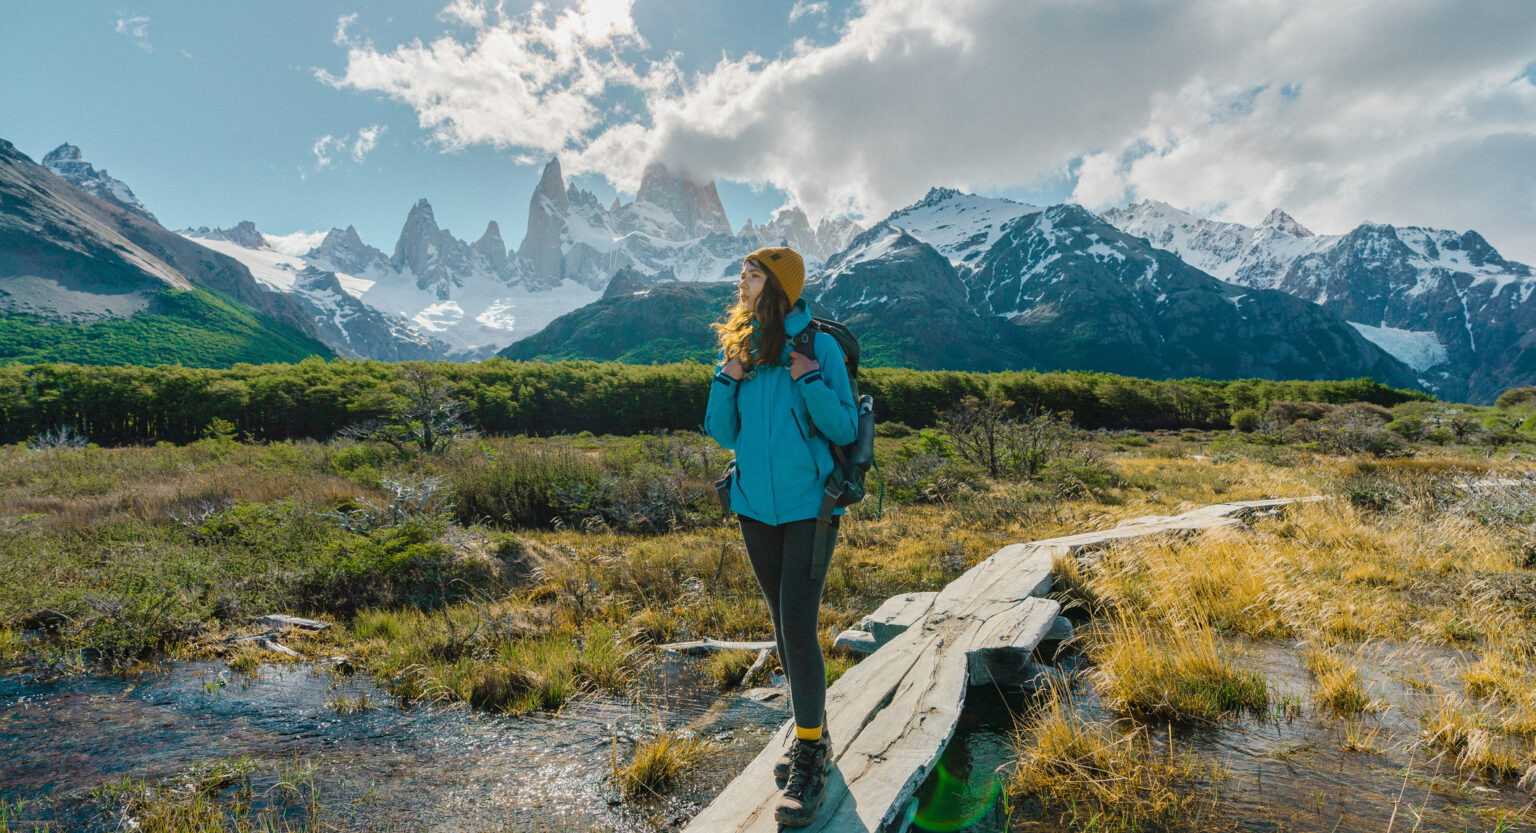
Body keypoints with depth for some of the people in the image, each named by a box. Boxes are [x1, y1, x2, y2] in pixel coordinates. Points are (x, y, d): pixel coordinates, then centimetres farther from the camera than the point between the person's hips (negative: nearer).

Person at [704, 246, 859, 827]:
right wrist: (727, 380, -9)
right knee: (784, 621, 14)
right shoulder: (739, 347, 6)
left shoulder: (819, 346, -8)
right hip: (756, 505, 5)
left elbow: (845, 430, -9)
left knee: (798, 625, -10)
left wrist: (810, 379, -21)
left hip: (808, 506, -5)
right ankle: (811, 735, 31)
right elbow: (724, 435, 6)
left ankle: (811, 757, 6)